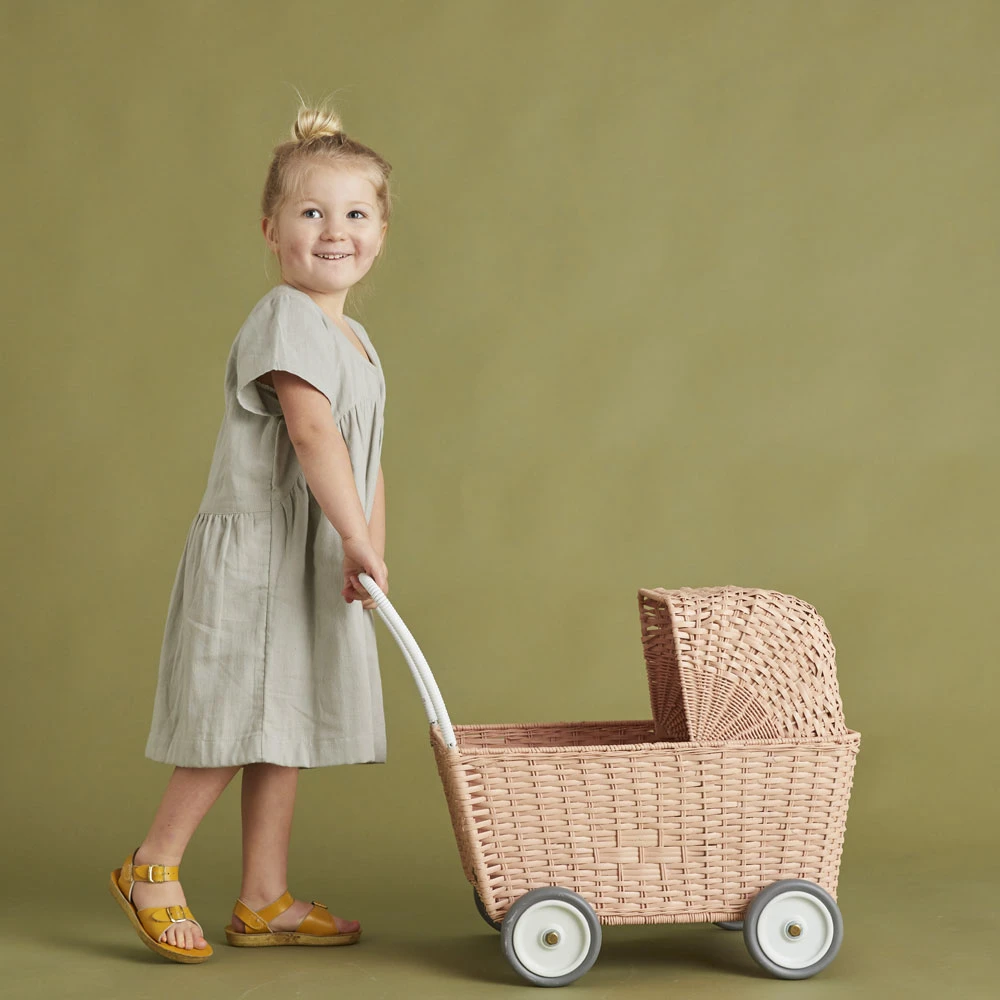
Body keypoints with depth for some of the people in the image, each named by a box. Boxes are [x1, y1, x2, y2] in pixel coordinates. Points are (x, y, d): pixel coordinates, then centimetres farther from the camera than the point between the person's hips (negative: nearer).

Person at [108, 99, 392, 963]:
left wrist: (370, 554, 5)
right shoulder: (285, 320, -15)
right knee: (236, 722, -4)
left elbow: (370, 463, 14)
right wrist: (360, 544, -28)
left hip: (318, 563, 9)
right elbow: (313, 436, -25)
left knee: (283, 727, 12)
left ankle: (265, 900, 20)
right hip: (253, 552, -9)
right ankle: (152, 869, 11)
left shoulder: (357, 341, 14)